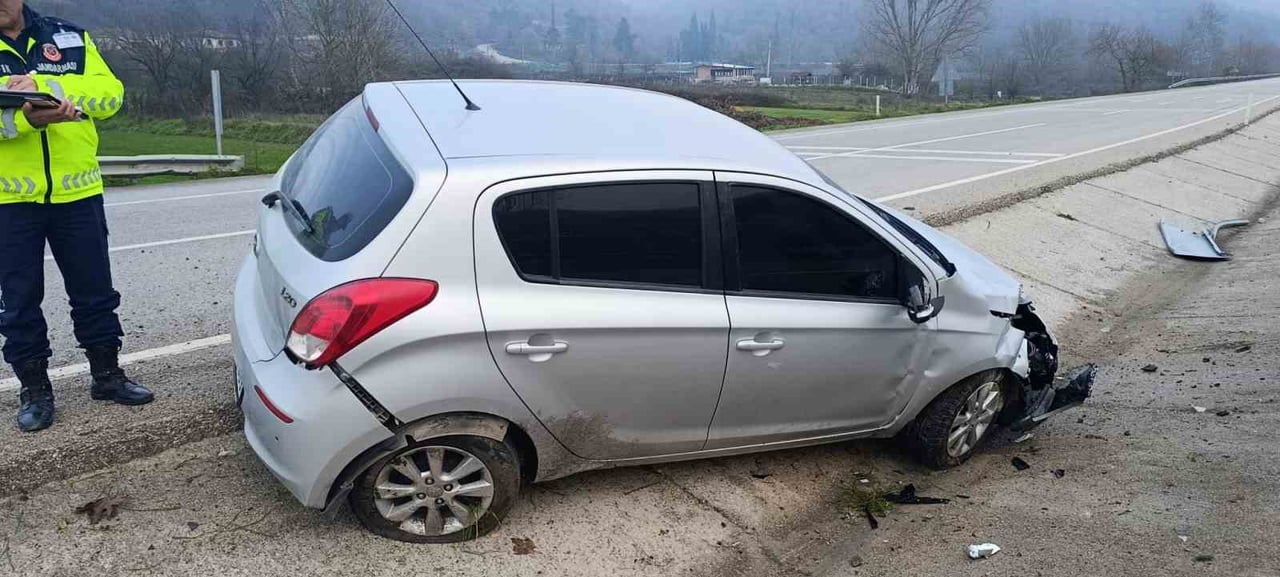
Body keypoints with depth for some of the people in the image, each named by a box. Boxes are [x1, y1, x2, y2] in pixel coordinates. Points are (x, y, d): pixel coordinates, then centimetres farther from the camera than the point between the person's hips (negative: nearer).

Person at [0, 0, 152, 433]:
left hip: (77, 192, 1)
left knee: (94, 290, 10)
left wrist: (44, 85, -21)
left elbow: (110, 94, -7)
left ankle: (107, 375, 25)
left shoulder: (69, 37, 5)